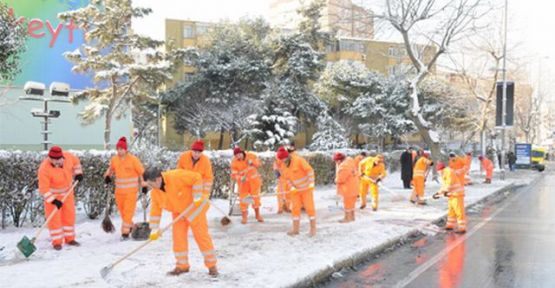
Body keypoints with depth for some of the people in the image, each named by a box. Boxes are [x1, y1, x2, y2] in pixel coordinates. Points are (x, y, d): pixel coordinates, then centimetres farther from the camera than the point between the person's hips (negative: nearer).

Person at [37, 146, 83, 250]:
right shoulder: (44, 169, -33)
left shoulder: (67, 156, -22)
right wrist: (53, 201, -32)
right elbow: (44, 189, -28)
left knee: (69, 214, 8)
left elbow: (75, 161, 4)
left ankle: (69, 239, 20)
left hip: (67, 191, 5)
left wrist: (78, 173, -4)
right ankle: (57, 242, 5)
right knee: (54, 217, -6)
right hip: (52, 193, -5)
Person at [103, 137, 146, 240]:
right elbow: (111, 169, 18)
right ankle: (131, 226, 36)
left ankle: (125, 232, -3)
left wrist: (144, 185, -7)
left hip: (131, 190, -5)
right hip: (119, 190, 5)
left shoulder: (133, 159, -13)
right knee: (122, 210, 13)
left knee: (128, 211, -8)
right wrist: (107, 176, -2)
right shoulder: (114, 159, -1)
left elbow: (142, 172, -6)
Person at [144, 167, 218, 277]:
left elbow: (197, 177, -25)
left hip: (194, 207, -6)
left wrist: (197, 196, -26)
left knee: (201, 235, -3)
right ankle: (182, 266, 12)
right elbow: (155, 211, -2)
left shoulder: (176, 176, -31)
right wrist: (154, 230, -5)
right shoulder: (154, 192, -9)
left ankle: (211, 265, 8)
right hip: (178, 212, 6)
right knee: (178, 237, -2)